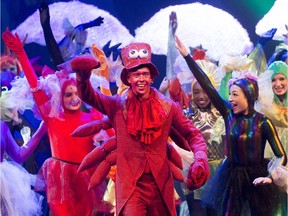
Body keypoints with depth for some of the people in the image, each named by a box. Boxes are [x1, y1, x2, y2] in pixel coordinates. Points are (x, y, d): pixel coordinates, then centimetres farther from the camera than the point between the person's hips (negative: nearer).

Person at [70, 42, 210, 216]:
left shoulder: (168, 107, 2)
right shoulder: (118, 106, 0)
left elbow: (192, 134, 7)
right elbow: (89, 95, -13)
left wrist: (201, 160, -11)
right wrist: (83, 77, -35)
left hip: (160, 183, 2)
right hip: (130, 185, -2)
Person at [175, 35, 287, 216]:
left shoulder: (263, 122, -11)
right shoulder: (229, 114, -4)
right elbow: (207, 85, -9)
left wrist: (270, 177, -30)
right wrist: (186, 55, -13)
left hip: (255, 178, -2)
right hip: (231, 176, 3)